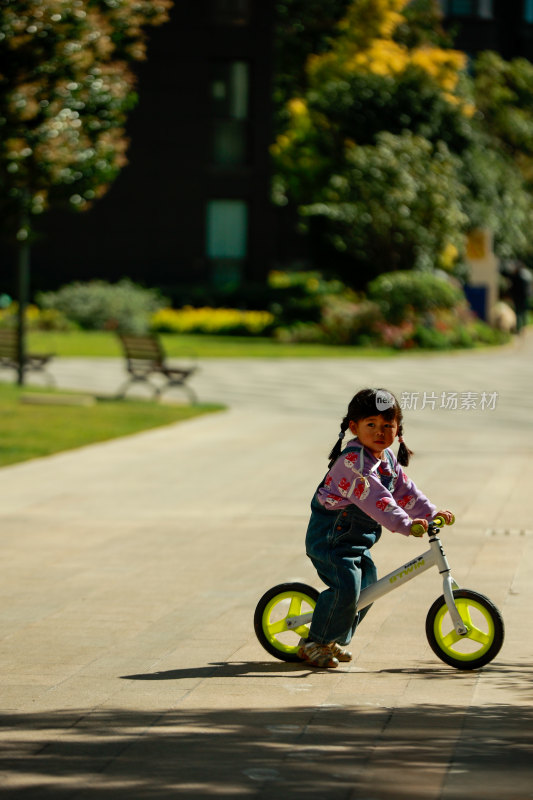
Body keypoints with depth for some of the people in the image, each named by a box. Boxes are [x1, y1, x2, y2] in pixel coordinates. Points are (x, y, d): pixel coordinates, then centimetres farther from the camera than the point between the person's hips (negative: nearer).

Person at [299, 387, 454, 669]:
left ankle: (334, 640, 28)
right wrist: (406, 524, -42)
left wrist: (431, 513, 4)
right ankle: (313, 643, -6)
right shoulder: (354, 461, -25)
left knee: (366, 587, 13)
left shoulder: (387, 459, 7)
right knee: (346, 587, -20)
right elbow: (375, 498, -35)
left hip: (358, 537, 10)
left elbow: (404, 490, 15)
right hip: (331, 534, -10)